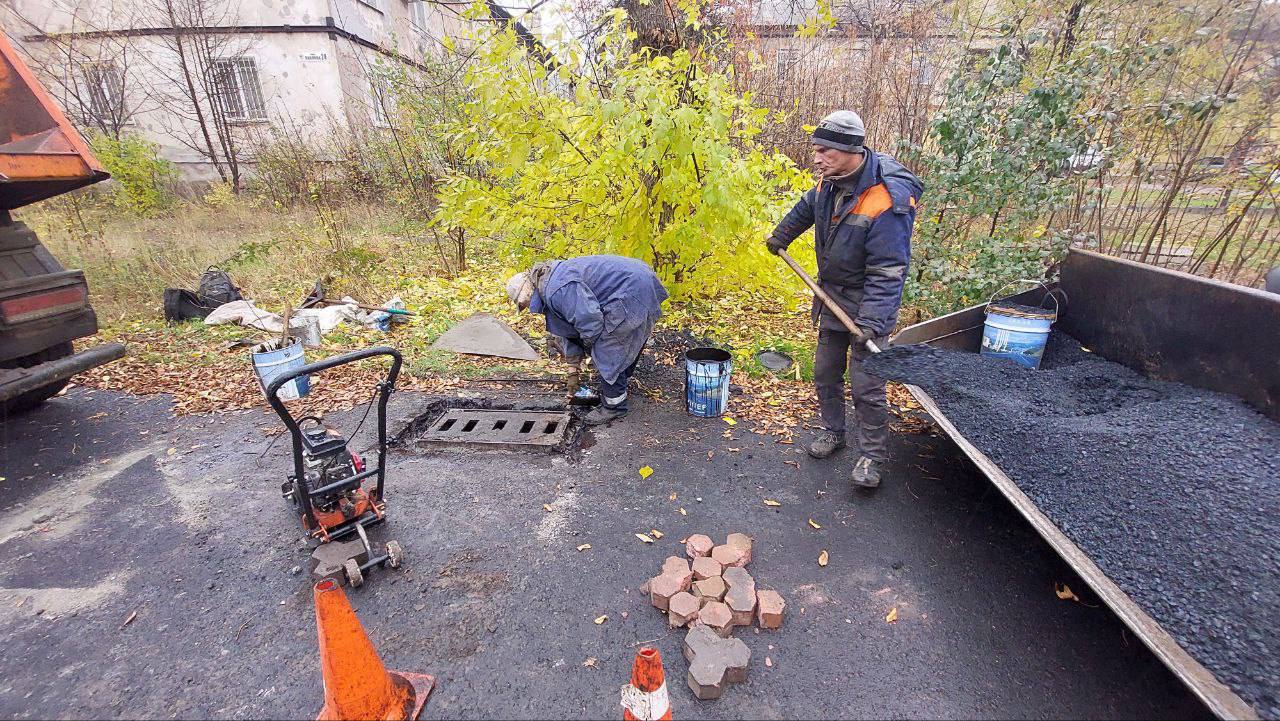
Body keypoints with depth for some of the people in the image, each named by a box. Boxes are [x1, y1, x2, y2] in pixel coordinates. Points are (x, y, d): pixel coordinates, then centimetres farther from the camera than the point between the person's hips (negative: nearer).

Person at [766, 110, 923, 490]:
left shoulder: (888, 198, -27)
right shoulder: (831, 180, -3)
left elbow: (887, 271, -27)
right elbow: (807, 207, 21)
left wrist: (871, 322, -33)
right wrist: (780, 236, 31)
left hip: (867, 302, -7)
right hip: (831, 296, 7)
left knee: (866, 385, -2)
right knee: (825, 372, 16)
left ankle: (872, 456, 16)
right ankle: (833, 431, 36)